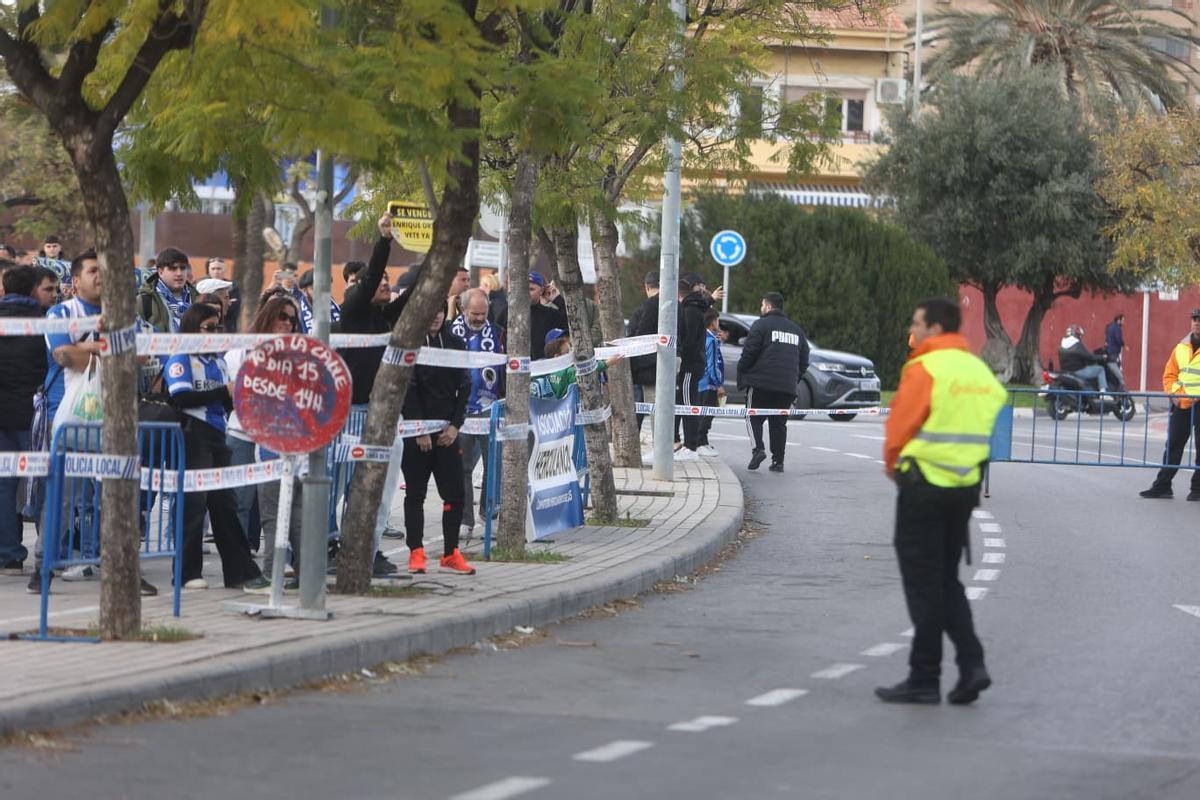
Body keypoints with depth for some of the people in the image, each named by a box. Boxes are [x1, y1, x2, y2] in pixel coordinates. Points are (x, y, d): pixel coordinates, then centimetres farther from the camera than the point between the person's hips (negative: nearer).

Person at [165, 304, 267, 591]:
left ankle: (239, 572, 9)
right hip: (192, 436, -7)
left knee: (225, 503, 8)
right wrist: (223, 392, -16)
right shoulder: (180, 359, -3)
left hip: (217, 436, 7)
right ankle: (188, 573, -2)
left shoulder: (218, 361, 19)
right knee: (194, 503, -7)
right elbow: (181, 398, -17)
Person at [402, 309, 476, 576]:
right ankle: (416, 552, 6)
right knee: (416, 492, 2)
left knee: (455, 493, 0)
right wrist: (420, 430, -13)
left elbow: (464, 387, 8)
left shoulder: (455, 344, 9)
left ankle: (450, 554, 7)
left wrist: (455, 426, -3)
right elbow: (408, 390, -8)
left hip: (447, 431, 4)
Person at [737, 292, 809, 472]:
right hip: (788, 387, 5)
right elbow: (804, 360, 18)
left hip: (761, 383, -5)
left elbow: (749, 352, -8)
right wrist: (795, 379, 23)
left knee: (754, 417, 4)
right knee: (779, 423, 9)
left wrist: (741, 375, 4)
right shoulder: (796, 330, 18)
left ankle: (758, 449, -17)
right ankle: (778, 461, 4)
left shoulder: (761, 325, -1)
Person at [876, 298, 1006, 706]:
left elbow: (899, 428, -12)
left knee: (924, 584, 1)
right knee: (947, 580, 17)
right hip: (966, 487, 7)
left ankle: (924, 679, 4)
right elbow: (989, 424, 13)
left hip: (924, 487, -7)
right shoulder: (980, 371, 10)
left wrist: (894, 466, 8)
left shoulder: (924, 369, -14)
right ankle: (971, 663, 3)